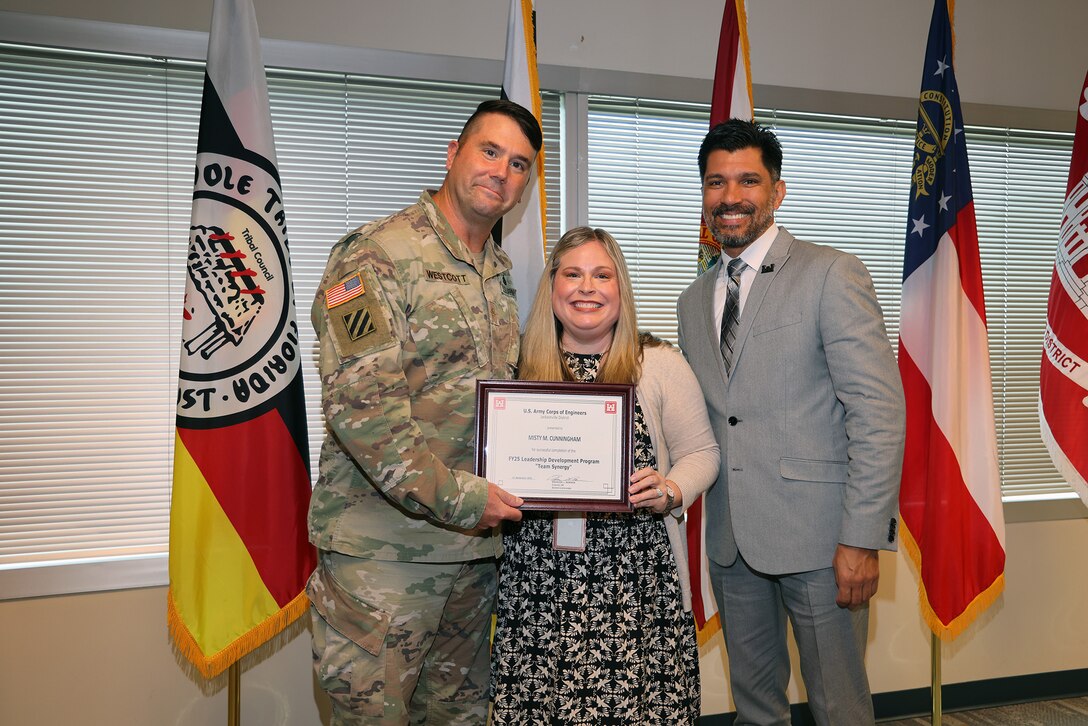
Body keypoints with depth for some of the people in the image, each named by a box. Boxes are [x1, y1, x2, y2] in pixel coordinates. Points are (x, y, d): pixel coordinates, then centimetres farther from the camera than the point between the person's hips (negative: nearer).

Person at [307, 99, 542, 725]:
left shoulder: (501, 273, 15)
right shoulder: (377, 253, -10)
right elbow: (359, 399, -21)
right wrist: (453, 495, -22)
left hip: (476, 545, 7)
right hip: (382, 547, -7)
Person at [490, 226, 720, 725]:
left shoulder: (660, 364, 2)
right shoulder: (520, 366, 7)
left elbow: (700, 453, 6)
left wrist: (669, 493, -12)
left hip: (636, 576, -1)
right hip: (538, 574, 2)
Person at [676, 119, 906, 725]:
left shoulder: (832, 274, -7)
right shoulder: (694, 301, 13)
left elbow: (880, 410, -13)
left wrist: (862, 539, -18)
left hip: (818, 537, -6)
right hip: (731, 539, 6)